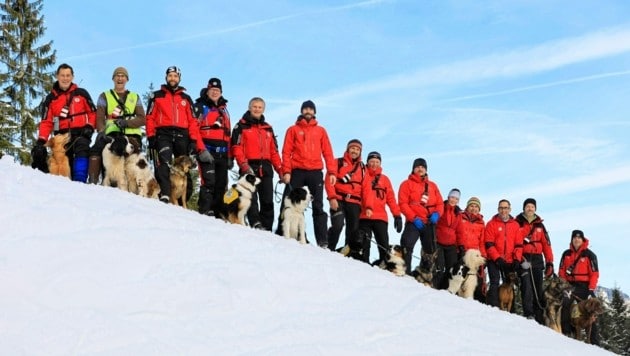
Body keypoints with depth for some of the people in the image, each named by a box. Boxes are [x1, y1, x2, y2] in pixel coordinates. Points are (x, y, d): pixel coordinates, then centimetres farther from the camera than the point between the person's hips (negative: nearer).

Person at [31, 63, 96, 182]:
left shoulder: (81, 93, 8)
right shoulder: (51, 98, 10)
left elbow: (92, 112, 13)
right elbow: (46, 122, 5)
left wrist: (89, 127, -5)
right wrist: (41, 141, -7)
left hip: (81, 133, -3)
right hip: (62, 135, 3)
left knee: (82, 151, -29)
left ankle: (80, 181, -37)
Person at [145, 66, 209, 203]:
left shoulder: (186, 98, 19)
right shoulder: (157, 96, 15)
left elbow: (192, 121, 14)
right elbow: (150, 118, 8)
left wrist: (193, 140, 2)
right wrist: (151, 136, -4)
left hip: (182, 135, 3)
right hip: (163, 134, -3)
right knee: (164, 163, -24)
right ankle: (164, 195, -34)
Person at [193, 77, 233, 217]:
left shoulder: (223, 109, 25)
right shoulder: (200, 107, 5)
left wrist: (230, 156, 18)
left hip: (222, 153, 6)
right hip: (207, 151, -6)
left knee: (221, 184, 4)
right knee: (208, 182, -17)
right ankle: (205, 211, -15)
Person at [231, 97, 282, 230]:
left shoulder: (268, 128, 22)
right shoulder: (242, 125, 7)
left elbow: (274, 151, 21)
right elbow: (237, 148, -5)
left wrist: (280, 170, 11)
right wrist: (244, 165, -18)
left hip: (266, 168, 5)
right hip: (249, 167, -5)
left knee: (268, 200, 1)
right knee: (251, 198, -15)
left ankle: (267, 228, 3)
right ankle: (256, 224, -25)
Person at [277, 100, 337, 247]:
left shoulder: (320, 130, 15)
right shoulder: (293, 130, 11)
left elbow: (328, 152, 10)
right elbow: (286, 152, 3)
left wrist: (332, 172, -1)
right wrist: (286, 171, -9)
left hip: (315, 172, 1)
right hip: (297, 172, -1)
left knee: (318, 207, -1)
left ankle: (322, 241, -4)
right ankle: (280, 234, 6)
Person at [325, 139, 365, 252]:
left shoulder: (362, 168, 19)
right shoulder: (338, 162, 7)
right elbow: (329, 181, -2)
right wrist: (332, 198, -14)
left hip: (354, 203, 4)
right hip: (339, 200, -4)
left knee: (353, 230, 1)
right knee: (338, 225, -20)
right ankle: (329, 249, -6)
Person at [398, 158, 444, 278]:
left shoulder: (432, 185, 17)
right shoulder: (407, 184, 3)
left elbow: (440, 203, 13)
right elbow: (403, 203, -6)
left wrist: (436, 214, -9)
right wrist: (414, 218, -17)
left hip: (429, 223, 5)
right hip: (414, 222, -5)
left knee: (430, 251, 13)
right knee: (407, 247, -22)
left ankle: (426, 275, 28)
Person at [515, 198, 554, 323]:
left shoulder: (539, 225, 16)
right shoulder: (517, 223, 4)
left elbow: (546, 244, 13)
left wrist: (549, 262, 6)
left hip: (537, 259, 4)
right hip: (523, 258, -4)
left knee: (538, 288, 4)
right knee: (526, 285, -14)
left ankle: (539, 316, 7)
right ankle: (528, 313, -14)